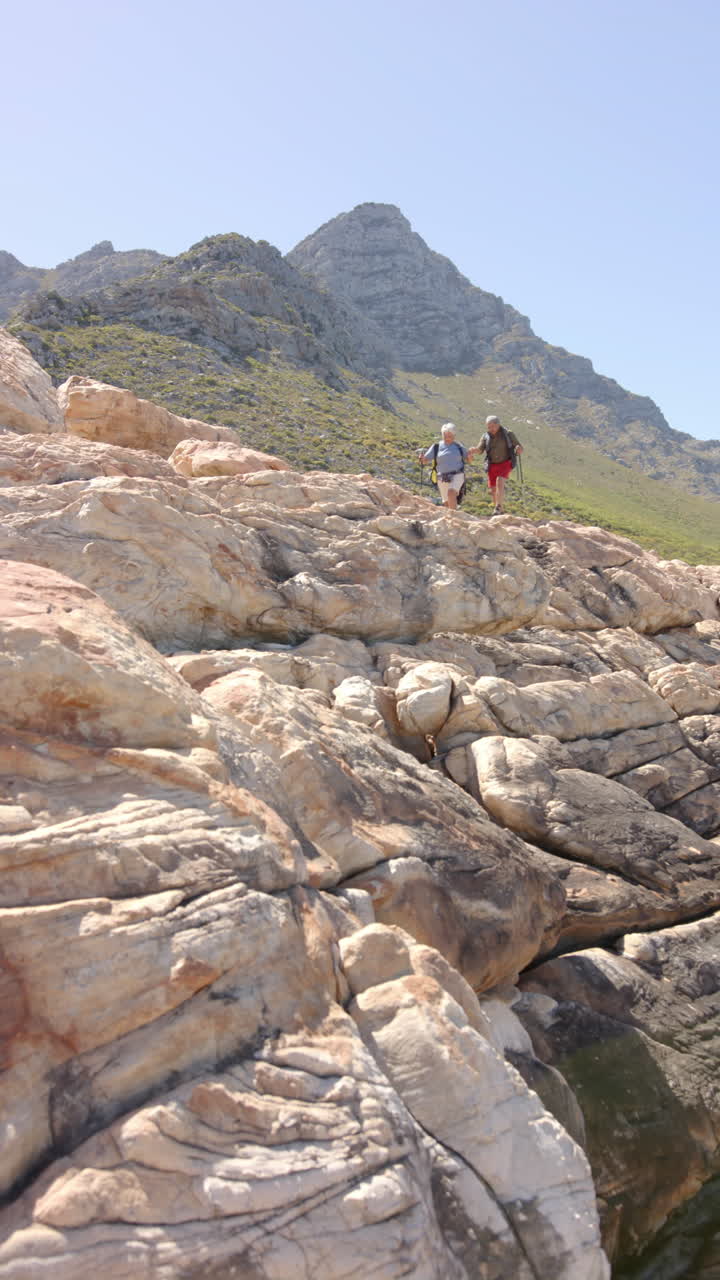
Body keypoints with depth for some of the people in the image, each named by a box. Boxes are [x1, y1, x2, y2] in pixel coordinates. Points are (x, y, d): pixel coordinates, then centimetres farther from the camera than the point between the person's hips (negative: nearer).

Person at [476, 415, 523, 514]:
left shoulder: (508, 434, -7)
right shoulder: (486, 437, 2)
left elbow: (520, 449, -6)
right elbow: (480, 450, -9)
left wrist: (518, 448, -30)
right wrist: (474, 450, -32)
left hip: (505, 464, -4)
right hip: (492, 466, 4)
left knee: (500, 482, -27)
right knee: (493, 490, 6)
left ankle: (498, 507, -24)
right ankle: (500, 510, 25)